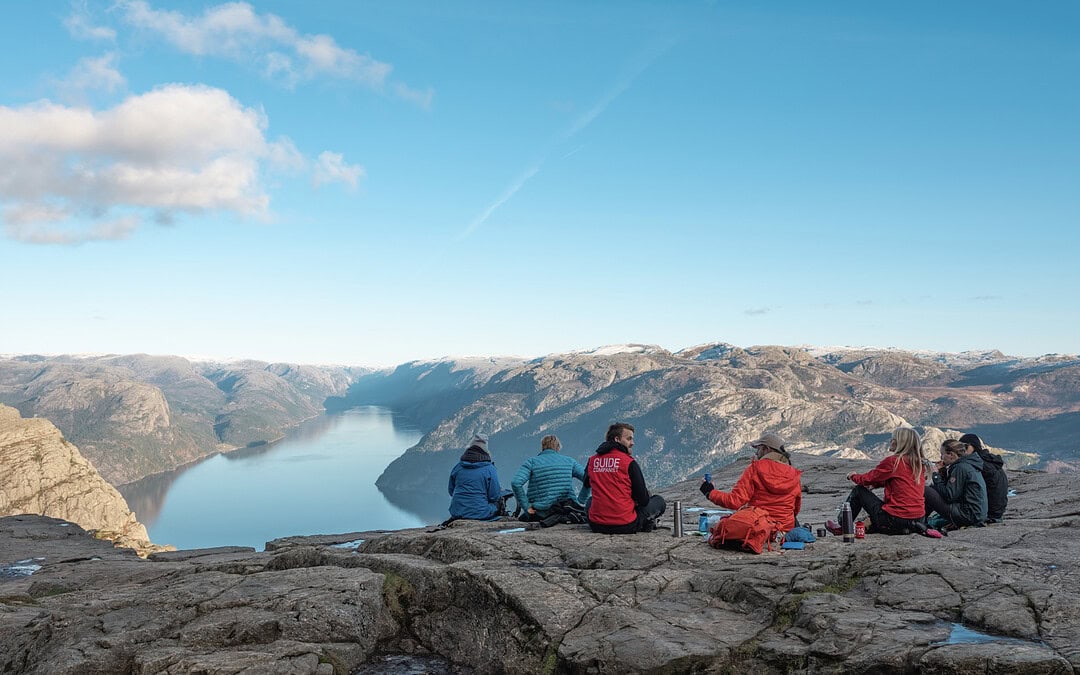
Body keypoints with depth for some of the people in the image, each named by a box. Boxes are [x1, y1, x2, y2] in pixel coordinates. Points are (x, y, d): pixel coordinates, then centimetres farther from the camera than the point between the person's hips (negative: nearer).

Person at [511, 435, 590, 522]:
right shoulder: (569, 461, 10)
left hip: (542, 514, -2)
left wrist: (526, 507, -6)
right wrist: (580, 501, 10)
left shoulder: (532, 462, 3)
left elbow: (516, 483, -12)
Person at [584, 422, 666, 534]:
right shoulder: (629, 462, -9)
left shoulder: (592, 461, 3)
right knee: (659, 501, 16)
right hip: (626, 527, -4)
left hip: (596, 526, 4)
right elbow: (644, 500, -5)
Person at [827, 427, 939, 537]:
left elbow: (867, 479, -3)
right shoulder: (919, 464, 7)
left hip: (896, 521, -8)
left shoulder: (892, 461, -13)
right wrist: (875, 483, 18)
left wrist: (853, 476, 16)